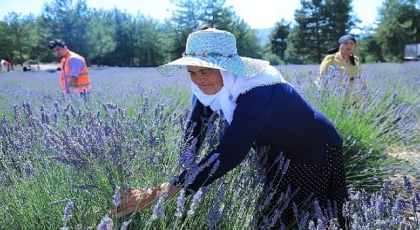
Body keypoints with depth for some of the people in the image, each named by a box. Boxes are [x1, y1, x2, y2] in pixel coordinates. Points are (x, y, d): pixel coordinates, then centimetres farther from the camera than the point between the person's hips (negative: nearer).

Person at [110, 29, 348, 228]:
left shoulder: (257, 90, -39)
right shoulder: (211, 86, -15)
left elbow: (228, 155, -48)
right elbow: (193, 133, -12)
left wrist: (157, 193, -50)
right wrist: (172, 178, -23)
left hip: (314, 154, -6)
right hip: (278, 154, 7)